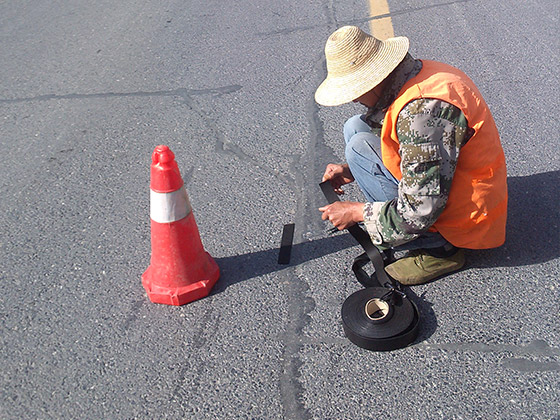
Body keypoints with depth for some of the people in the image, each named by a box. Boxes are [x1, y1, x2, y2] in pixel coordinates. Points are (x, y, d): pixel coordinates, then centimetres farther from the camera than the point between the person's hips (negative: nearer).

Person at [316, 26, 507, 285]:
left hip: (467, 216, -9)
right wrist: (353, 170, 5)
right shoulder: (418, 73, -1)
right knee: (355, 127, 5)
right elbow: (411, 147, 15)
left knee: (360, 146, -18)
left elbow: (422, 211, -29)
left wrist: (357, 212, -14)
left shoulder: (422, 109, -31)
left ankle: (432, 247, -7)